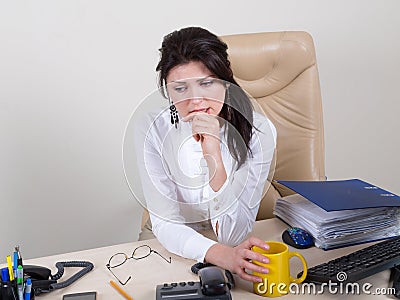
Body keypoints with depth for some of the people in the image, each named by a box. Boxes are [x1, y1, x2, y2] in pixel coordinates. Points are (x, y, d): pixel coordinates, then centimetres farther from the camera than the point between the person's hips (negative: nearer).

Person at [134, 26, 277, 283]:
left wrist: (214, 157, -34)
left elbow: (234, 236, -20)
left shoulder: (258, 130, -18)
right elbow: (166, 224, -16)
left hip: (236, 249, 1)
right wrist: (221, 254, -36)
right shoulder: (153, 130, -15)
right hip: (172, 250, 0)